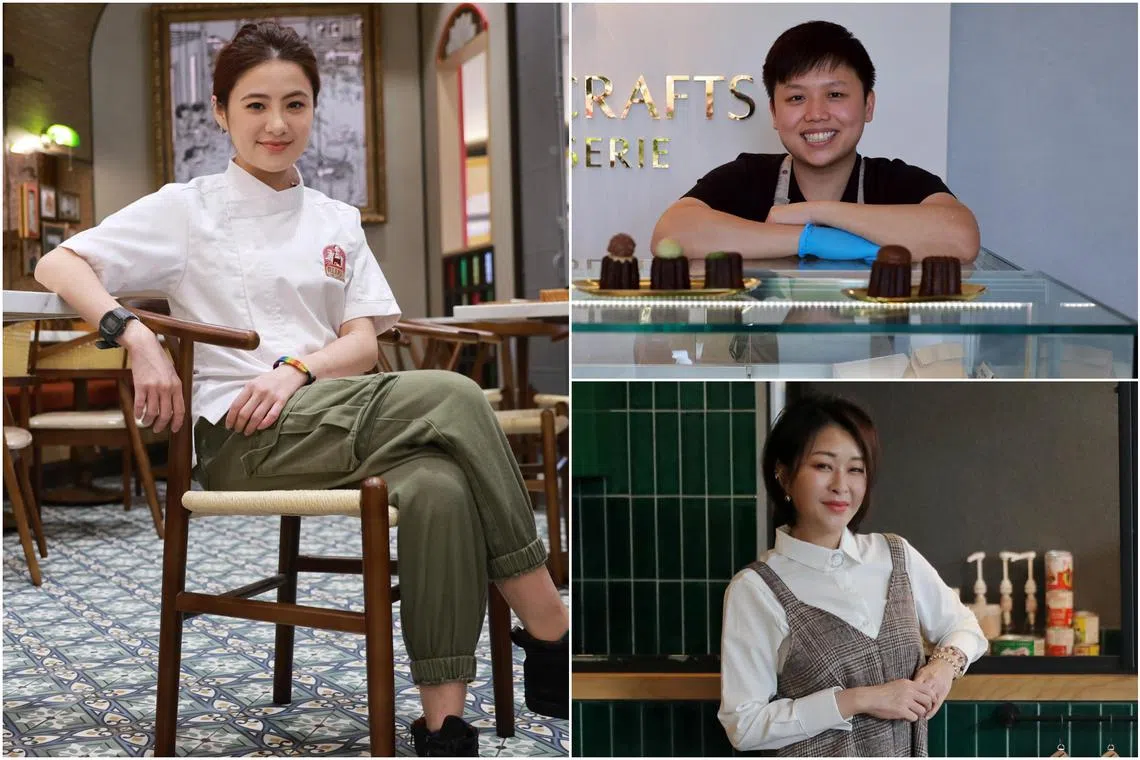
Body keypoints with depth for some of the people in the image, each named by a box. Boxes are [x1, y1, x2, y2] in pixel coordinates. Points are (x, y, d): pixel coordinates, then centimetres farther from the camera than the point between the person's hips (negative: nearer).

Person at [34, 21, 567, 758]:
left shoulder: (338, 221, 19)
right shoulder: (187, 208, 8)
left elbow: (364, 344, 9)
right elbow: (58, 265, 0)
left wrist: (296, 371, -13)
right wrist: (138, 338, -18)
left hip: (329, 423, 4)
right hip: (240, 442, -4)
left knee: (440, 487, -33)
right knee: (451, 397, -28)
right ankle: (552, 635, -23)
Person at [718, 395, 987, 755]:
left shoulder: (897, 556, -2)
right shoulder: (755, 589, -15)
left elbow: (965, 626, 12)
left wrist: (945, 664, -9)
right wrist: (858, 700, -21)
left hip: (909, 751, 4)